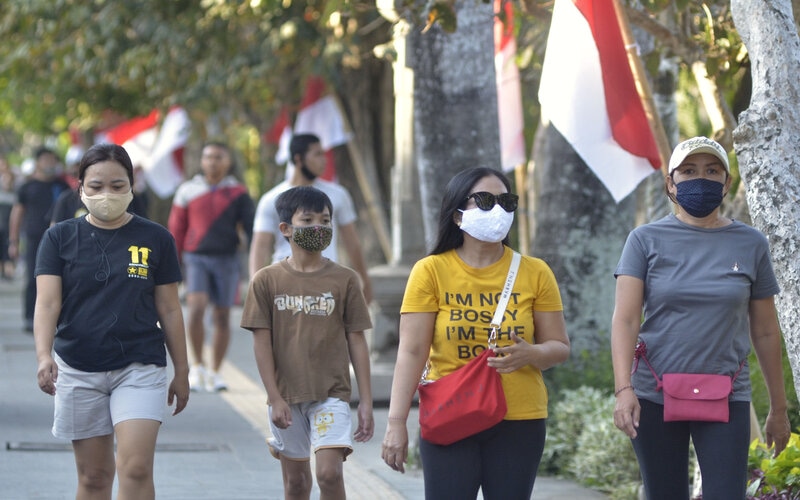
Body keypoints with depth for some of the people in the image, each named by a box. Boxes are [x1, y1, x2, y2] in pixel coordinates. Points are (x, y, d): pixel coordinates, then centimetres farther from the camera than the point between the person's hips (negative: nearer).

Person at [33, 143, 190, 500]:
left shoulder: (155, 239, 2)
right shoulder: (60, 238, 1)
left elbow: (169, 310, 7)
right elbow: (47, 302, -9)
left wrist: (181, 372, 10)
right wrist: (44, 355, -25)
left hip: (140, 367, -1)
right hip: (78, 371, 1)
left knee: (136, 469, -14)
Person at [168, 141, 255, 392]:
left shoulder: (238, 193, 4)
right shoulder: (188, 191, 4)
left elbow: (251, 228, 3)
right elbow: (176, 230, 9)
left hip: (227, 259, 1)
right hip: (196, 258, -1)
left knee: (222, 316, 4)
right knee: (196, 308, -18)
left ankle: (214, 372, 16)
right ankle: (197, 366, -2)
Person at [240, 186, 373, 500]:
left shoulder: (344, 280, 0)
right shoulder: (267, 280, -1)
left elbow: (356, 341, 2)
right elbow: (262, 342, -1)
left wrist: (366, 400, -1)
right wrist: (275, 399, -7)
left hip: (331, 394, -1)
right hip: (286, 395, 1)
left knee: (329, 472, -16)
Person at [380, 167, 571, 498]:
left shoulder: (535, 273, 5)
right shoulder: (431, 272, -1)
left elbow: (560, 347, 8)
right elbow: (411, 352, -4)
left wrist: (530, 354, -16)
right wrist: (397, 422, -11)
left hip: (519, 422, 2)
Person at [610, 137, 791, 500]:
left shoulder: (750, 245, 4)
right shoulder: (646, 240, 1)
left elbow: (765, 332, 9)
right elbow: (625, 320, -7)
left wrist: (778, 408, 11)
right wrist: (624, 389, -21)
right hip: (655, 398, 0)